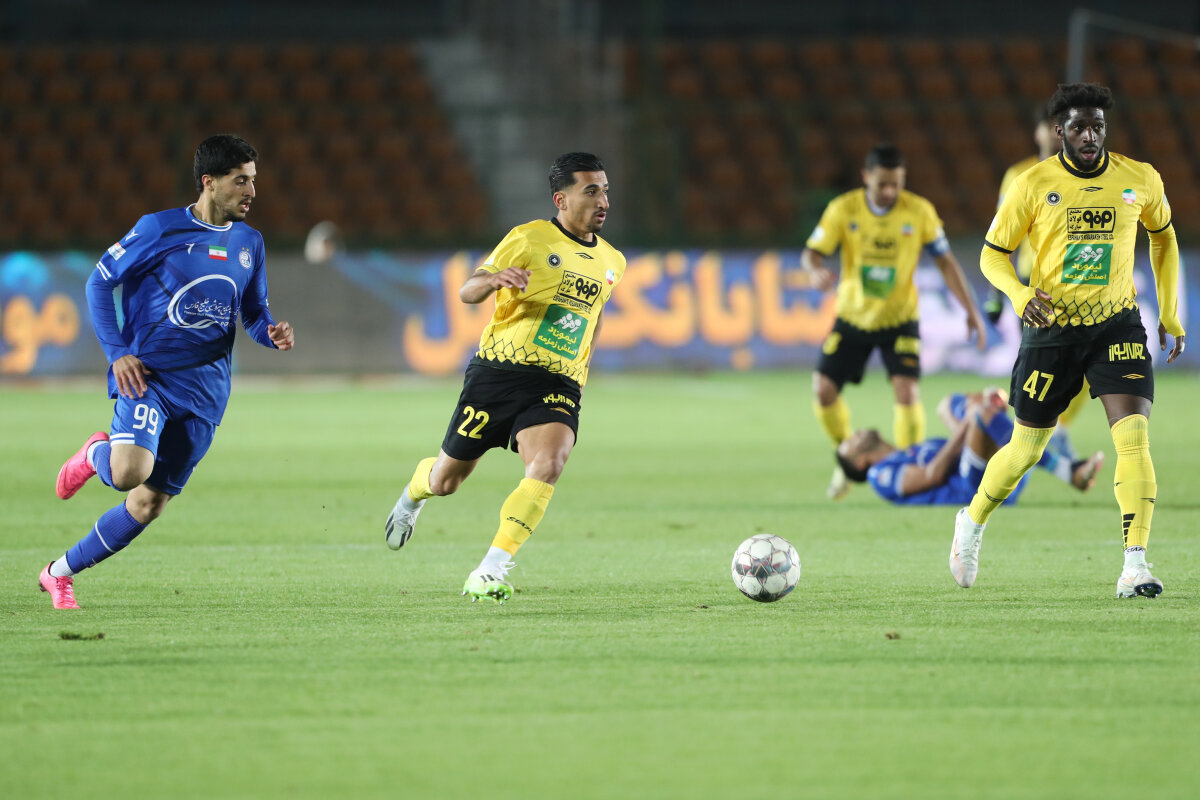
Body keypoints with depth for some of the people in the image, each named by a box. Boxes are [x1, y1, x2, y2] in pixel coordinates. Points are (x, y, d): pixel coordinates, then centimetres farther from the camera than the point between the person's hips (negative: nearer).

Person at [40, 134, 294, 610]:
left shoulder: (249, 243, 10)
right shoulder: (160, 229, -5)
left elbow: (254, 312, 21)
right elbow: (100, 282, 1)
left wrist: (272, 333, -4)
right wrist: (117, 353, -9)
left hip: (205, 388, 5)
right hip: (148, 373, -5)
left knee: (150, 503, 3)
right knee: (129, 472, -29)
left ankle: (59, 573, 20)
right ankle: (96, 454, 9)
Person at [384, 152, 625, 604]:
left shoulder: (611, 263, 13)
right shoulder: (529, 239, -4)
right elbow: (466, 292, -6)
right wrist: (495, 279, -27)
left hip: (557, 386, 3)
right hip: (498, 373, -3)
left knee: (549, 465, -27)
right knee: (447, 480, 6)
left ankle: (488, 575, -26)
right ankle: (415, 491, 46)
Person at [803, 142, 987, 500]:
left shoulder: (920, 212, -13)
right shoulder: (843, 210, -13)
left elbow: (946, 261, -5)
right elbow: (812, 253, -15)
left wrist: (971, 311, -9)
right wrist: (816, 271, -40)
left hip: (899, 319, -1)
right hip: (852, 316, 1)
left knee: (907, 391, -18)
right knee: (824, 390, -6)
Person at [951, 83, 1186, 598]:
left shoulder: (1140, 180, -1)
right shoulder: (1033, 186, -8)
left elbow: (1162, 235, 18)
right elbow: (992, 254, 1)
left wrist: (1170, 315, 15)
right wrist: (1019, 294, -20)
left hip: (1117, 323, 1)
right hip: (1051, 327, -1)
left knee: (1134, 436, -18)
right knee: (1028, 448, 8)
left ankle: (1135, 567, -19)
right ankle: (972, 523, 37)